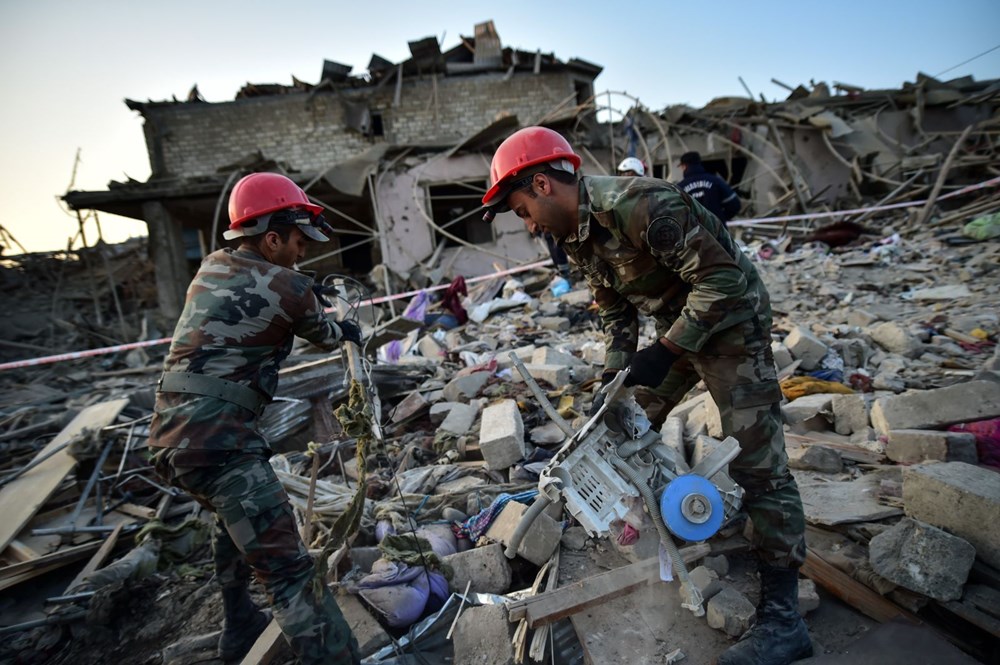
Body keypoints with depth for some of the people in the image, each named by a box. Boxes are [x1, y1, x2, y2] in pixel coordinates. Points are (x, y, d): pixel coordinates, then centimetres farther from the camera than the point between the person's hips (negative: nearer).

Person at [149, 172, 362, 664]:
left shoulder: (211, 267, 10)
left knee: (233, 517, 31)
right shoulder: (291, 288, -11)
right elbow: (324, 336, 9)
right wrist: (348, 332, 29)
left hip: (170, 431, 9)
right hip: (217, 440, -9)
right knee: (286, 567, -11)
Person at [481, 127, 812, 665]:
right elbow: (614, 308, 10)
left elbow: (722, 278, -27)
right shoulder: (574, 235, 0)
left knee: (756, 461, -9)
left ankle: (782, 619, 2)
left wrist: (664, 352, -26)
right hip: (676, 326, 9)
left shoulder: (640, 205, -29)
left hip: (729, 319, -9)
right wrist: (615, 370, 0)